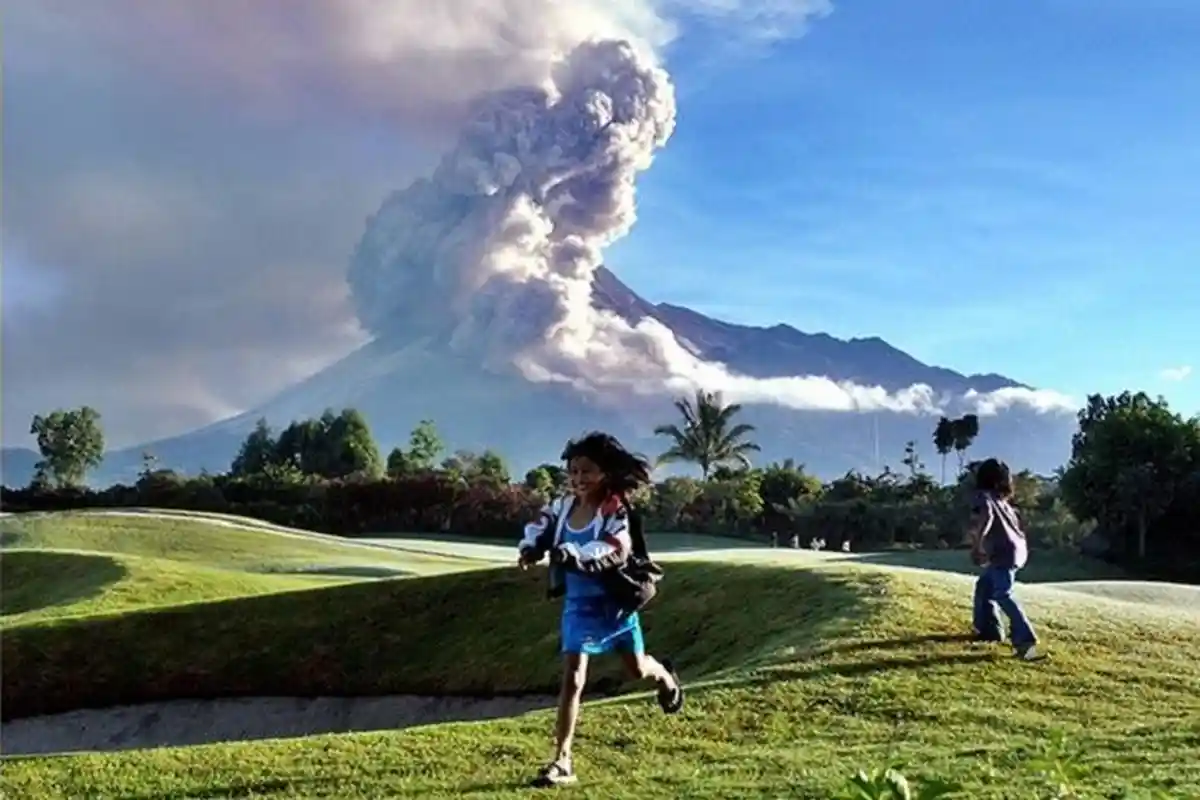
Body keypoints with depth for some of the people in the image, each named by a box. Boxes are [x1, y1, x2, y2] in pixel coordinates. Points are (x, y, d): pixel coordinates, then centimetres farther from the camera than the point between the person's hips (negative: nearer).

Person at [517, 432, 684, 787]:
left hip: (614, 600, -2)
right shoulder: (563, 505, -7)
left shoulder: (614, 510, -21)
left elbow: (618, 551, -35)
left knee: (637, 669, 19)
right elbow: (540, 526, 8)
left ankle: (665, 677, 58)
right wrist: (531, 547, -15)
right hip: (579, 603, 2)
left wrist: (575, 554, -48)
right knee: (572, 678, -7)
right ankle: (562, 761, -4)